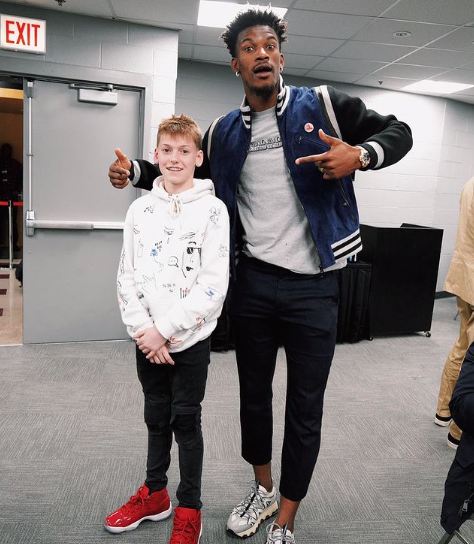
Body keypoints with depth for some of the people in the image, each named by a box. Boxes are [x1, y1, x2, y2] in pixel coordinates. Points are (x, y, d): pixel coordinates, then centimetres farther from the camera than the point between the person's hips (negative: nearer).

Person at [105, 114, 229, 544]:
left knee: (186, 421, 7)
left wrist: (165, 330, -16)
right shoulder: (140, 209, 4)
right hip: (148, 339, 4)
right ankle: (154, 494, 37)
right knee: (156, 416, 17)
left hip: (191, 337, -3)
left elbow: (214, 284, -14)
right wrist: (142, 328, -8)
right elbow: (127, 276, 4)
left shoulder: (213, 209, -8)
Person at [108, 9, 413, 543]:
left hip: (313, 286, -3)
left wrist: (360, 154, -18)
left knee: (304, 408, 6)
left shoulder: (323, 105, -1)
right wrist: (136, 170, 6)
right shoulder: (224, 132, 8)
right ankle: (262, 490, 41)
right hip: (252, 283, 3)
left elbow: (397, 131, 4)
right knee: (253, 393, 17)